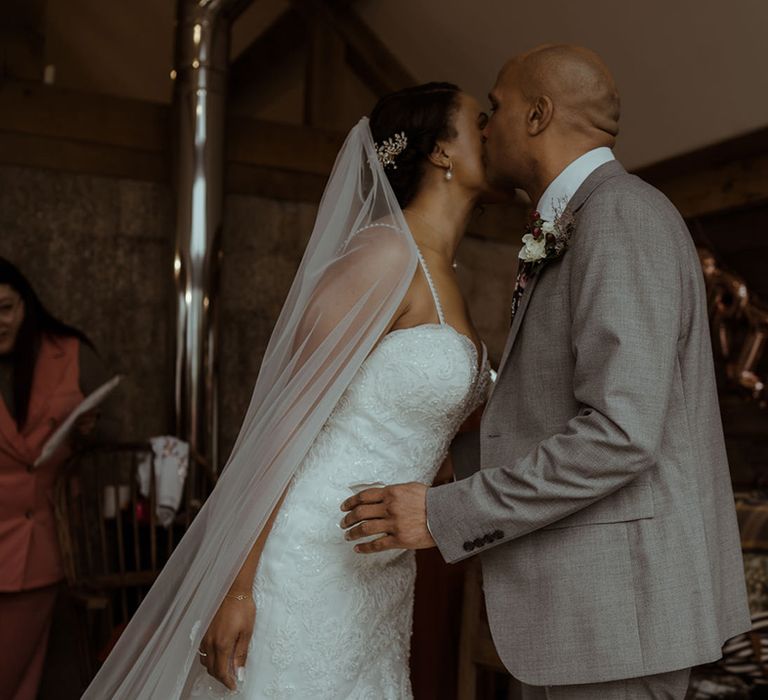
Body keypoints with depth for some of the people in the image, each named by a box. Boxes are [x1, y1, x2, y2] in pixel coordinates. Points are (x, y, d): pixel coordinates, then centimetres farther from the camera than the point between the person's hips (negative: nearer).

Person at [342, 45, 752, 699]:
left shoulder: (621, 215, -16)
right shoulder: (593, 232, 17)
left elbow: (621, 434, -25)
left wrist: (447, 515, -19)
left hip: (620, 593, -10)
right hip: (591, 593, 10)